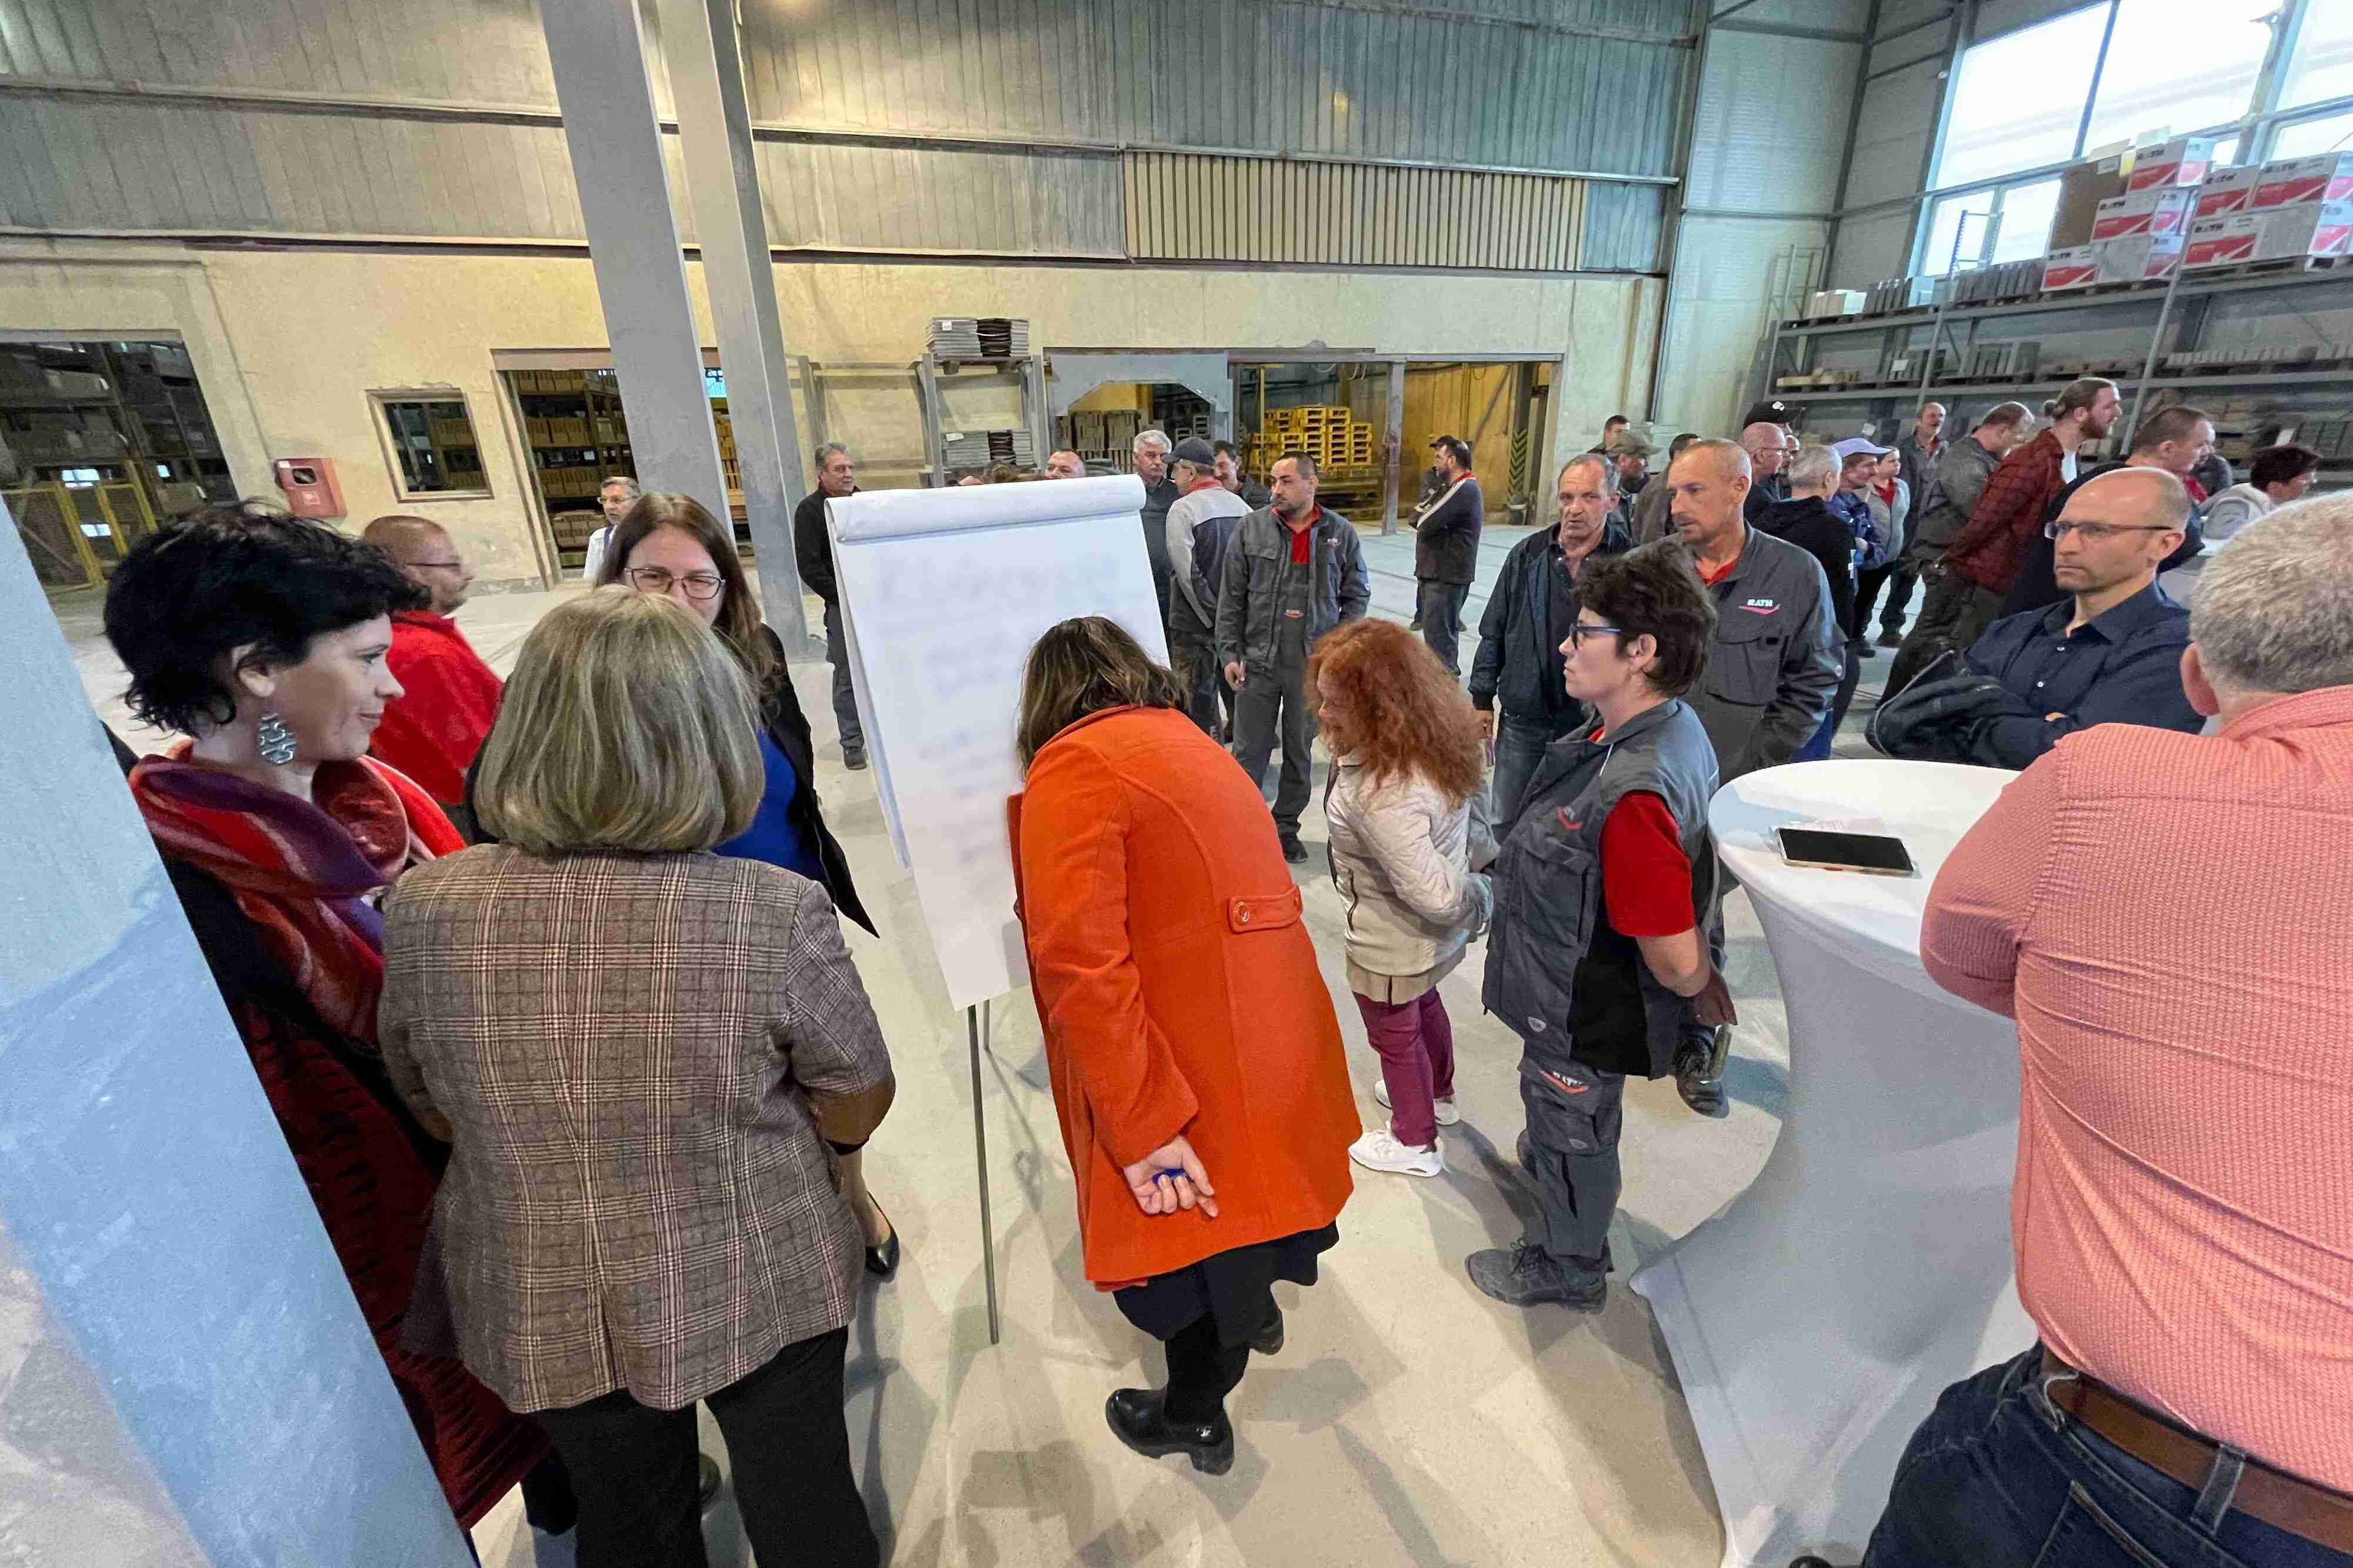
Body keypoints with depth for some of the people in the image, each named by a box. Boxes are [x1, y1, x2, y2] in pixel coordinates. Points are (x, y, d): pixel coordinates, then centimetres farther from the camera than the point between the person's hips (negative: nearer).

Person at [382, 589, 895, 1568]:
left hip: (540, 1312, 3)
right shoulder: (776, 913, -28)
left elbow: (434, 1111, 0)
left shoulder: (420, 911, -18)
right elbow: (859, 1109, -12)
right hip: (757, 1293, -2)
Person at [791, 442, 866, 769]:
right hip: (842, 606, -4)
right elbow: (809, 567, -9)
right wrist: (844, 599, -13)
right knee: (848, 676, 0)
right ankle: (852, 744, 10)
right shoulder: (809, 510, -3)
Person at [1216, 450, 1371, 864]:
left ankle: (1285, 828, 28)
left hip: (1314, 664, 1)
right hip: (1258, 661, -1)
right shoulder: (1251, 529, 0)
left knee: (1300, 752, 12)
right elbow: (1231, 597, 2)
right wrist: (1230, 653, -3)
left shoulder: (1341, 534, 1)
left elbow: (1357, 595, 9)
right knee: (1248, 751, 3)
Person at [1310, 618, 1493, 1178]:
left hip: (1392, 947, -8)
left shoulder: (1383, 794, -41)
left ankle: (1414, 1142, 47)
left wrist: (1480, 899, -17)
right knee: (1424, 1004, 33)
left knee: (1395, 1036, 20)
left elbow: (1433, 894, -34)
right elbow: (1471, 814, 1)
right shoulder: (1437, 740, -13)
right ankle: (1437, 1095, 62)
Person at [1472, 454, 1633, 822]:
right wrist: (1482, 699, 7)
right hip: (1523, 721, 3)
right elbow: (1494, 634, 8)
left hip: (1594, 723, -2)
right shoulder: (1527, 555, 3)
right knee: (1506, 822, 12)